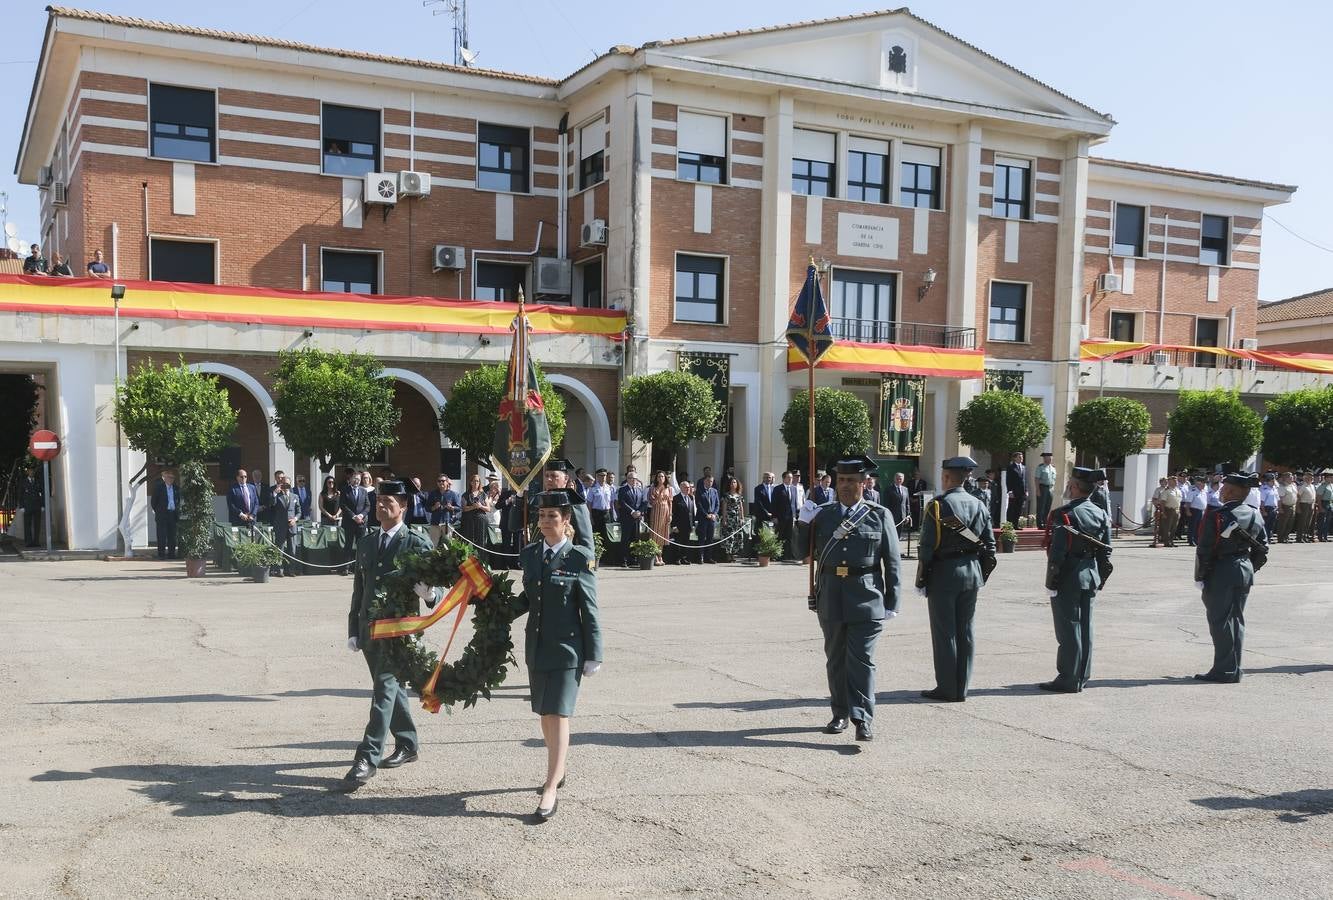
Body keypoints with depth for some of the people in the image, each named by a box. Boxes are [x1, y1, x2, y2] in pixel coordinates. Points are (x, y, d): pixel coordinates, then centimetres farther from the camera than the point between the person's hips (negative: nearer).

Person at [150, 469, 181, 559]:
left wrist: (177, 513, 11)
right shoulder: (158, 486, 0)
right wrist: (156, 511, 1)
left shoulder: (176, 488, 12)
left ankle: (171, 553, 10)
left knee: (172, 535, 5)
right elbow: (154, 501, 2)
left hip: (173, 514, 4)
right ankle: (161, 554, 0)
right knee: (162, 535, -3)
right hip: (162, 514, -4)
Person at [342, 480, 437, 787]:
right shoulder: (365, 542, 12)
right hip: (369, 628, 6)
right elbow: (358, 589, 15)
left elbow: (434, 585, -7)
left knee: (385, 690, -9)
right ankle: (407, 746, 30)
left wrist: (431, 594, -31)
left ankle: (368, 759, -8)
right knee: (391, 688, 16)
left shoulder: (416, 543, -6)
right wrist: (353, 630, 11)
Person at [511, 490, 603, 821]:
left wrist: (593, 655, -8)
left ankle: (550, 791, -5)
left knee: (558, 714, -8)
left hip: (567, 649, -6)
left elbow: (589, 609, -8)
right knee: (544, 714, 16)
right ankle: (557, 770, 36)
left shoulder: (580, 558, -10)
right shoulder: (529, 554, 5)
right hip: (536, 646, 6)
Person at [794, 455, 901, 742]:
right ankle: (840, 714, 24)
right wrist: (803, 524, -6)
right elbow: (803, 552, 10)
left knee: (861, 659, -6)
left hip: (866, 597, -3)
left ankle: (863, 718, -1)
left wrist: (891, 602, -2)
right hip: (831, 596, 3)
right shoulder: (823, 514, 9)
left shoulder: (879, 515, 2)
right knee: (835, 658, 11)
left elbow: (892, 562, 2)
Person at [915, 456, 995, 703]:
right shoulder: (979, 505, 7)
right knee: (965, 632, 10)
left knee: (944, 633, 1)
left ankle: (946, 689, 5)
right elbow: (990, 544, 8)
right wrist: (981, 574, 16)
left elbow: (927, 546, -13)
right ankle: (961, 689, 15)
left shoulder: (937, 506, -11)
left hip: (944, 574, -6)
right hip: (971, 574, 6)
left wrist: (921, 578, -5)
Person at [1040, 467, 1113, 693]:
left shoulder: (1065, 515, -16)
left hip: (1068, 578, -7)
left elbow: (1057, 553, -19)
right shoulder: (1100, 514, 7)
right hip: (1090, 576, 7)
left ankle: (1068, 680, 3)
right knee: (1085, 628, 12)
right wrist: (1098, 579, 17)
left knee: (1069, 628, -2)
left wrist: (1051, 582, -14)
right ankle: (1081, 677, 20)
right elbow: (1105, 550, 11)